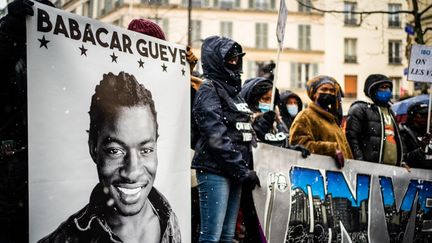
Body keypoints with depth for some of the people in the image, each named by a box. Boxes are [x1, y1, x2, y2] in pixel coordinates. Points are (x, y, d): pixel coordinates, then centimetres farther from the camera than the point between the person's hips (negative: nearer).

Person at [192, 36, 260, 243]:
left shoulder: (233, 90, 20)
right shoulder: (209, 89, -6)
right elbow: (216, 137, -16)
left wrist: (245, 168, 12)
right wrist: (242, 169, -16)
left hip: (235, 172, 9)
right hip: (215, 170, -9)